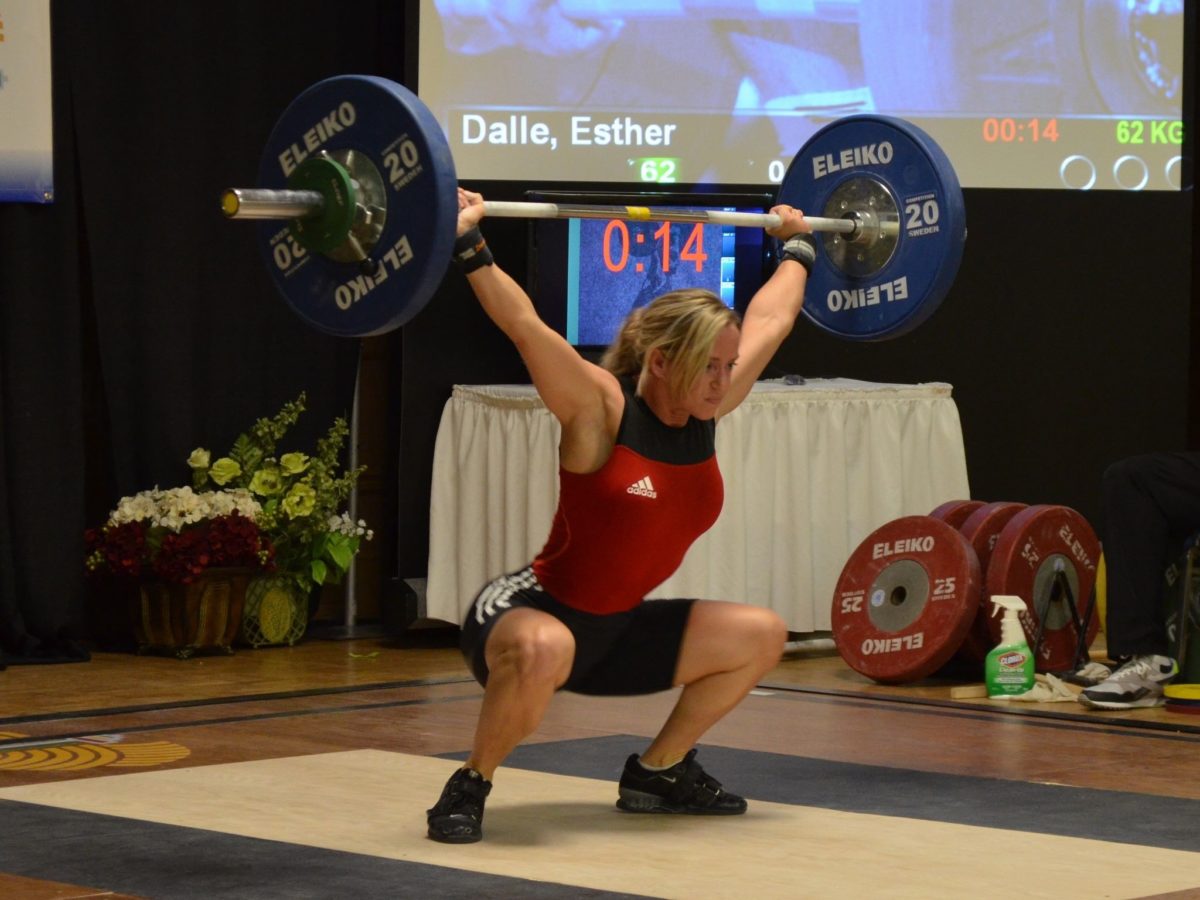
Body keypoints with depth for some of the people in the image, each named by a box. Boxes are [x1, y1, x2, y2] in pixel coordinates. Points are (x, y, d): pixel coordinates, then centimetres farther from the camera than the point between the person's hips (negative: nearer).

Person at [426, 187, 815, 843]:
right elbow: (524, 325, -33)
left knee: (760, 636, 4)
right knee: (544, 651, -42)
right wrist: (468, 246, -38)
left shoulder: (707, 410, -2)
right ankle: (469, 787, -17)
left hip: (616, 631, 8)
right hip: (528, 613, -8)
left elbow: (770, 319, 13)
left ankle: (658, 771, 19)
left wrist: (795, 247, 24)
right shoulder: (602, 410, -21)